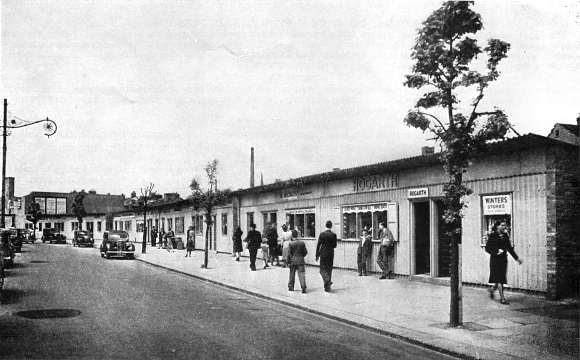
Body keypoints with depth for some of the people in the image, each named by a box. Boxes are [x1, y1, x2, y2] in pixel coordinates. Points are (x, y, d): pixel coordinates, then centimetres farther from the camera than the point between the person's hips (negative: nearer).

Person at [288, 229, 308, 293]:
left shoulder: (291, 243, -8)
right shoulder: (302, 243, -1)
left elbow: (289, 254, -8)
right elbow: (305, 252, 4)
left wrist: (288, 262, -1)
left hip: (293, 261, -1)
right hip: (301, 261, 1)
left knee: (292, 274, 13)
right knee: (301, 274, -1)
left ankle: (291, 287, 23)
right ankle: (303, 288, -10)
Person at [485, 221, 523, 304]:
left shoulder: (505, 235, 8)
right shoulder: (492, 235, -8)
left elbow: (509, 248, 16)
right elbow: (487, 248, -8)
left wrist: (517, 258, 14)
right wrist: (496, 251, -21)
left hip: (503, 259, 6)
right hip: (495, 259, -6)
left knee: (501, 278, 10)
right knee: (499, 278, -9)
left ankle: (492, 290, 37)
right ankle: (502, 298, -7)